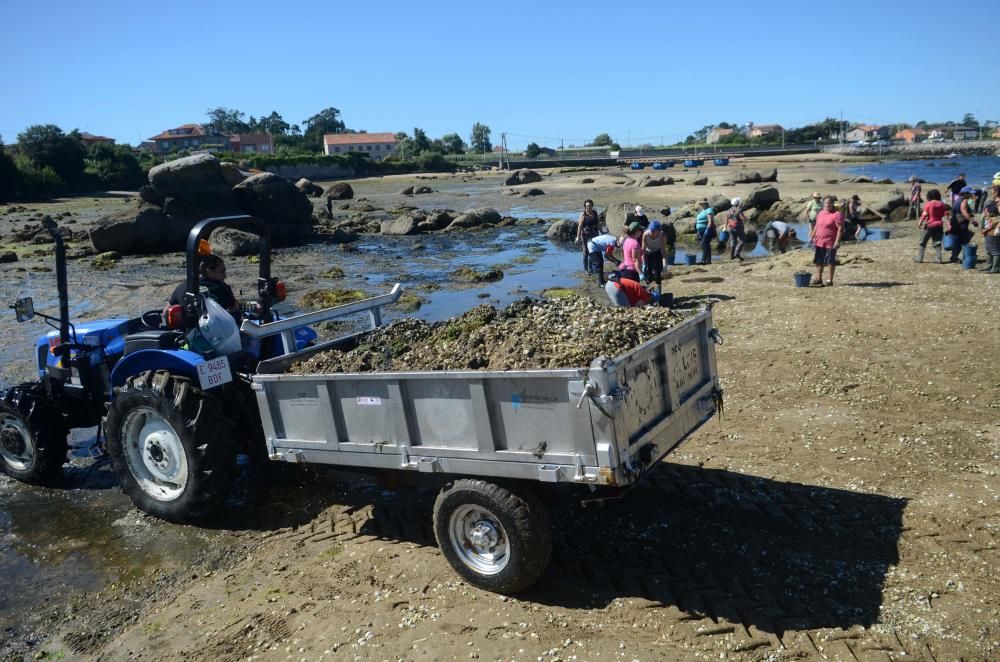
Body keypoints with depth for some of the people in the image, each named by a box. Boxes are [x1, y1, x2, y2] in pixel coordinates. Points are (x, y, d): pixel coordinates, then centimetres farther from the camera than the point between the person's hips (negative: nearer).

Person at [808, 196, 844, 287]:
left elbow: (840, 229, -15)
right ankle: (818, 279, 24)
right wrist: (812, 237, 17)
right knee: (818, 261, 13)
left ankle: (830, 280, 10)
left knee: (830, 262, 1)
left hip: (830, 243, -7)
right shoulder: (820, 214, 12)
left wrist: (837, 241, -22)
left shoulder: (837, 214, -11)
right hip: (819, 242, 7)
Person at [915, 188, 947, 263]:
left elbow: (924, 215, -13)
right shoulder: (942, 204, 4)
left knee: (923, 242, 6)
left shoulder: (928, 204, -8)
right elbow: (946, 214, 1)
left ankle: (919, 258, 5)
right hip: (939, 225, 4)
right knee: (937, 242, 10)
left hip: (930, 225, -4)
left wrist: (919, 223, -7)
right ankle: (939, 259, 5)